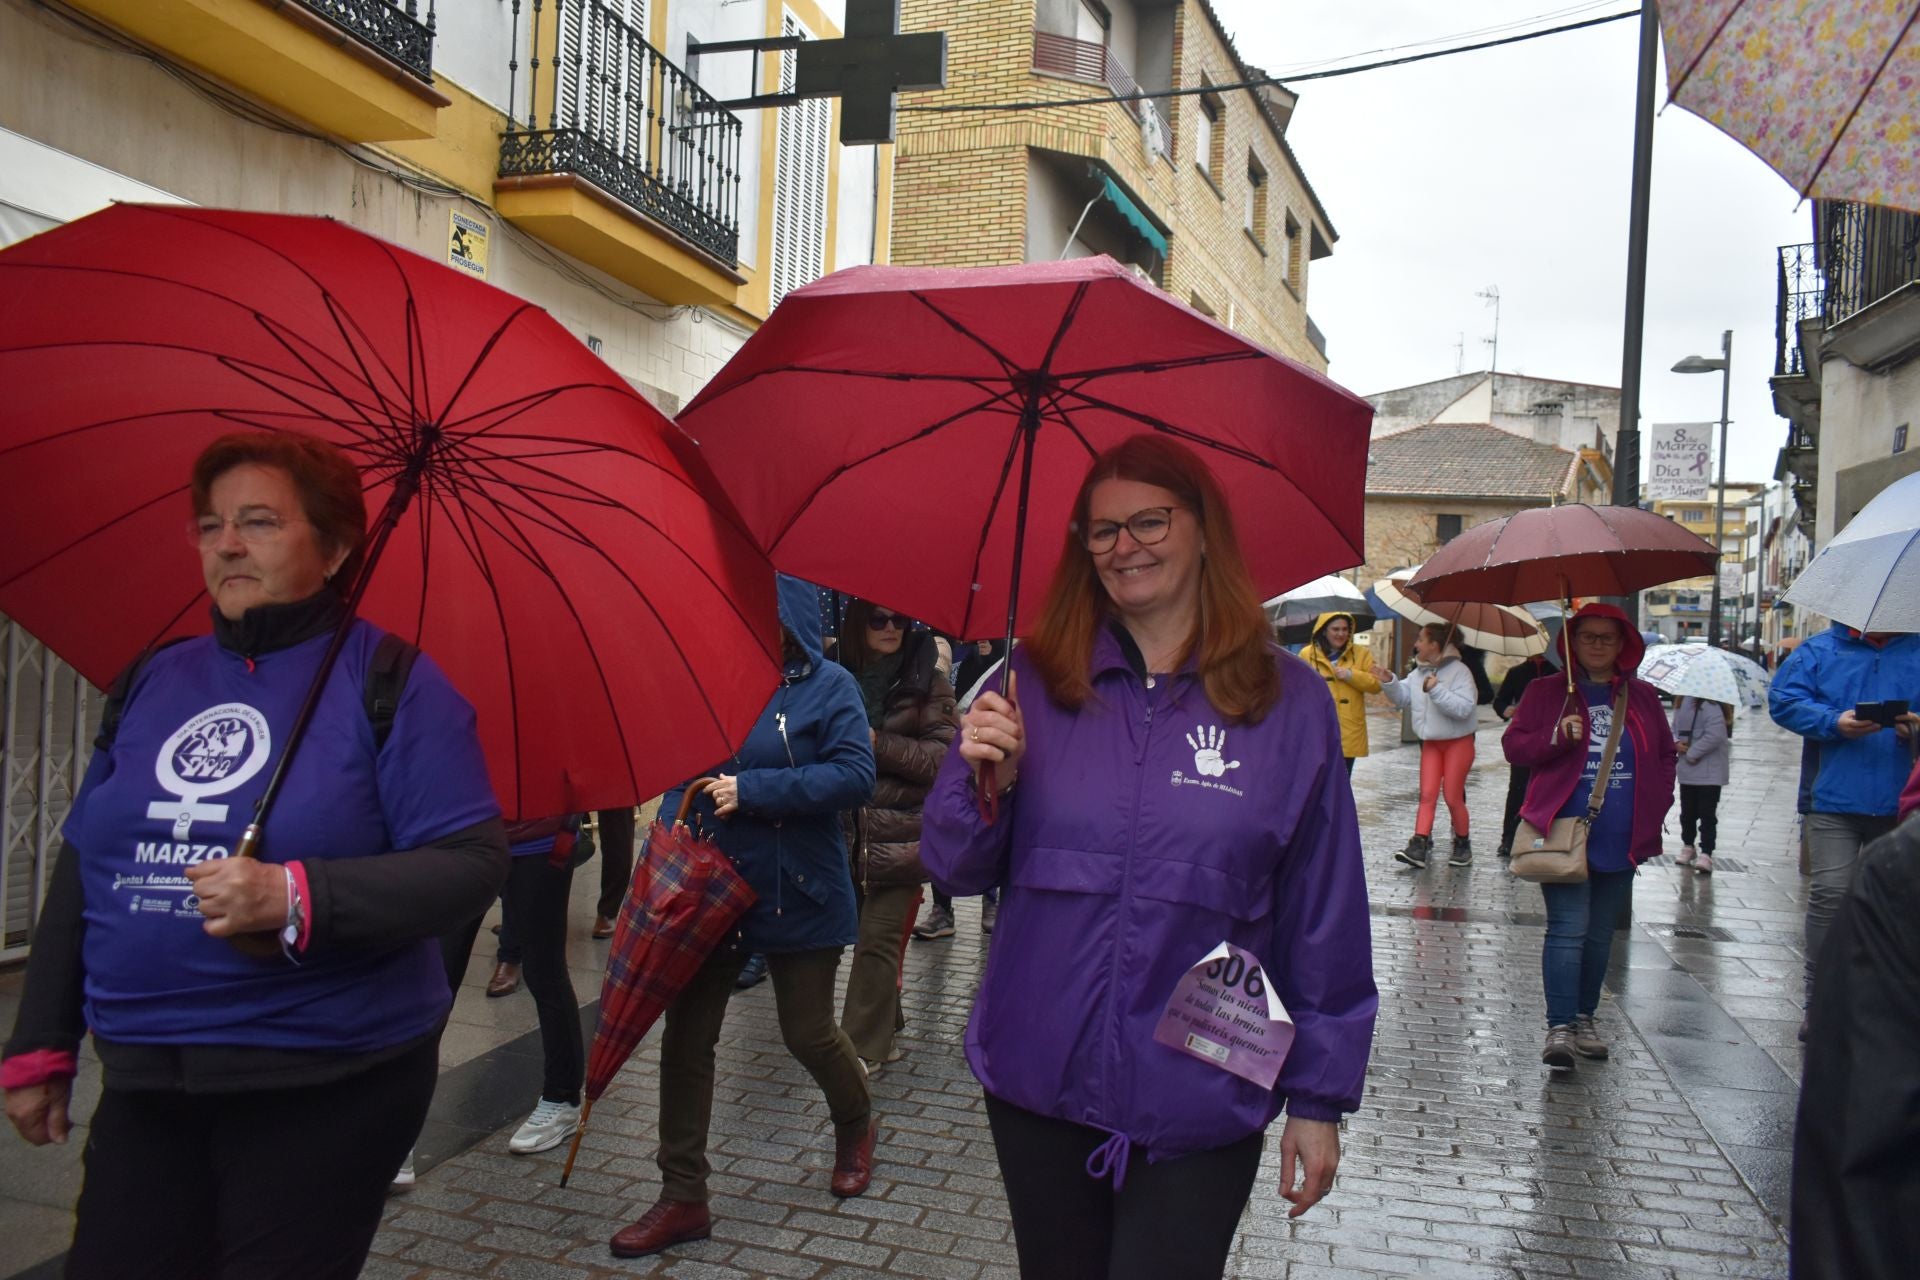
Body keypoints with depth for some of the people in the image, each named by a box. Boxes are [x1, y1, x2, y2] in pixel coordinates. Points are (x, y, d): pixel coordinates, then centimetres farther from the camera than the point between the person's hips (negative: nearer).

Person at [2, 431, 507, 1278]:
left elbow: (472, 863, -15)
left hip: (328, 1088, -5)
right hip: (143, 1082, 5)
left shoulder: (390, 685, -8)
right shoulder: (153, 681, 10)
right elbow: (82, 869, 15)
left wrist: (298, 899, -27)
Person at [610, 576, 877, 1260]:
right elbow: (684, 770, 10)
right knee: (686, 1036, 4)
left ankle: (855, 1127, 40)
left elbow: (855, 776, -19)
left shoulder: (829, 685, -7)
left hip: (797, 893, -4)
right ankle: (683, 1197, 18)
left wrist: (752, 790, -22)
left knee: (809, 1034, 8)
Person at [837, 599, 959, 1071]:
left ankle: (865, 1046, 7)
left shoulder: (927, 683, -2)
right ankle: (883, 1029, 31)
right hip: (850, 833, 3)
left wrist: (878, 743, -14)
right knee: (870, 935, 14)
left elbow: (945, 756, -8)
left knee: (878, 940, -3)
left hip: (900, 833, -3)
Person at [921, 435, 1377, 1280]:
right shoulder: (1035, 683, -1)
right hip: (1037, 1083, 3)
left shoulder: (1289, 703, -5)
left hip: (1199, 1105, -2)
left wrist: (1319, 1096, 0)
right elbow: (956, 870, 1)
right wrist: (984, 780, -18)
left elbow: (1324, 916, -1)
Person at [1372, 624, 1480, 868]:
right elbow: (1402, 697, 12)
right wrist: (1389, 682, -5)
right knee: (1427, 794, -1)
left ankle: (1462, 845, 19)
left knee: (1453, 796, 0)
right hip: (1430, 742, 6)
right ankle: (1419, 845, -6)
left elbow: (1464, 708, -28)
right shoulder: (1419, 673, 5)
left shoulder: (1459, 671, -17)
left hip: (1458, 742, -6)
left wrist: (1436, 690, -29)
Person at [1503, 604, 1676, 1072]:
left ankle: (1585, 1017, 25)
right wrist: (1556, 736, -18)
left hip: (1620, 838, 4)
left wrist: (1655, 806, 5)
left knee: (1600, 934, 12)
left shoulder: (1643, 697, 12)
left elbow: (1666, 756, 18)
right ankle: (1559, 1027, -10)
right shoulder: (1547, 692, 3)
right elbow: (1513, 744, 0)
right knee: (1568, 929, -10)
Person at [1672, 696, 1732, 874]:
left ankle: (1706, 854, -3)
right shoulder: (1681, 701, 7)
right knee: (1687, 812, 19)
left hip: (1710, 771, -8)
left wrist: (1692, 753, -16)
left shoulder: (1710, 705, -20)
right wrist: (1676, 743, -4)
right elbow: (1675, 727, 17)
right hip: (1687, 770, 8)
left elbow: (1715, 734, -26)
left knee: (1707, 814, -5)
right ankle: (1688, 846, 36)